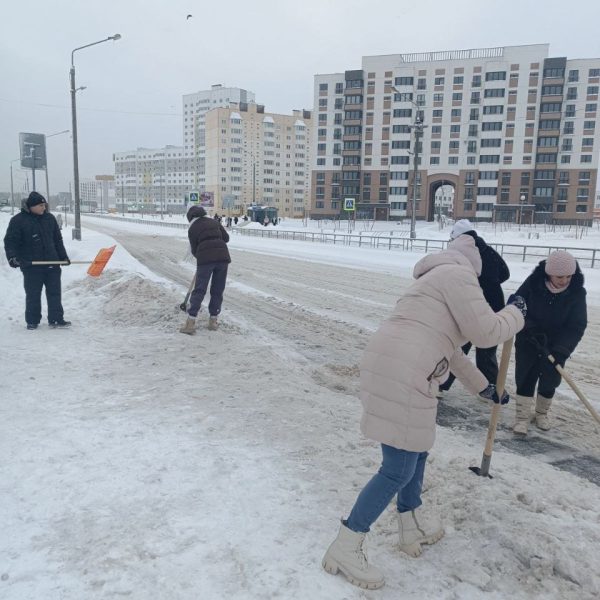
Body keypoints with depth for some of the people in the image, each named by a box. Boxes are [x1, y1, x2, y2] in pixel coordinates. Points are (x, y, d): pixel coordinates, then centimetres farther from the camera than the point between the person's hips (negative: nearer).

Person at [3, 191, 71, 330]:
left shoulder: (49, 218, 8)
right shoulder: (18, 220, -5)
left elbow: (58, 240, 15)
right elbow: (10, 241, -7)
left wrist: (63, 256, 12)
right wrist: (12, 257, -21)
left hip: (52, 264, 4)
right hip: (31, 266, -4)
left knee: (54, 293, 6)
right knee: (33, 295, 4)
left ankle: (56, 319, 13)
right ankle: (32, 321, 16)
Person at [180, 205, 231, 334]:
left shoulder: (192, 229, 10)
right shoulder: (214, 221, 18)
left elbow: (194, 250, 14)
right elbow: (226, 237, 14)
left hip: (205, 259, -3)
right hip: (223, 256, 3)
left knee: (199, 290, 0)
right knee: (218, 290, 13)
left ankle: (190, 323, -5)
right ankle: (213, 320, 18)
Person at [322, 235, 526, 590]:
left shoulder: (444, 278, 28)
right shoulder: (458, 274, -3)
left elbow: (449, 348, 35)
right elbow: (485, 333, -5)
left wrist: (483, 387, 42)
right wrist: (516, 313, 14)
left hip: (404, 371, 10)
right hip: (400, 373, -10)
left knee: (418, 445, 25)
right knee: (399, 470, -3)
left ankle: (412, 524, 41)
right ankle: (345, 548, 7)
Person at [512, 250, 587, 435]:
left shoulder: (577, 292, -17)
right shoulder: (533, 283, -20)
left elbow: (577, 326, -17)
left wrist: (561, 349, -29)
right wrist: (530, 327, -26)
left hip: (556, 345, 1)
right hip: (528, 341, -1)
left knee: (550, 381, 10)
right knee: (525, 378, -2)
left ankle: (541, 413, 33)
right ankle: (522, 416, 10)